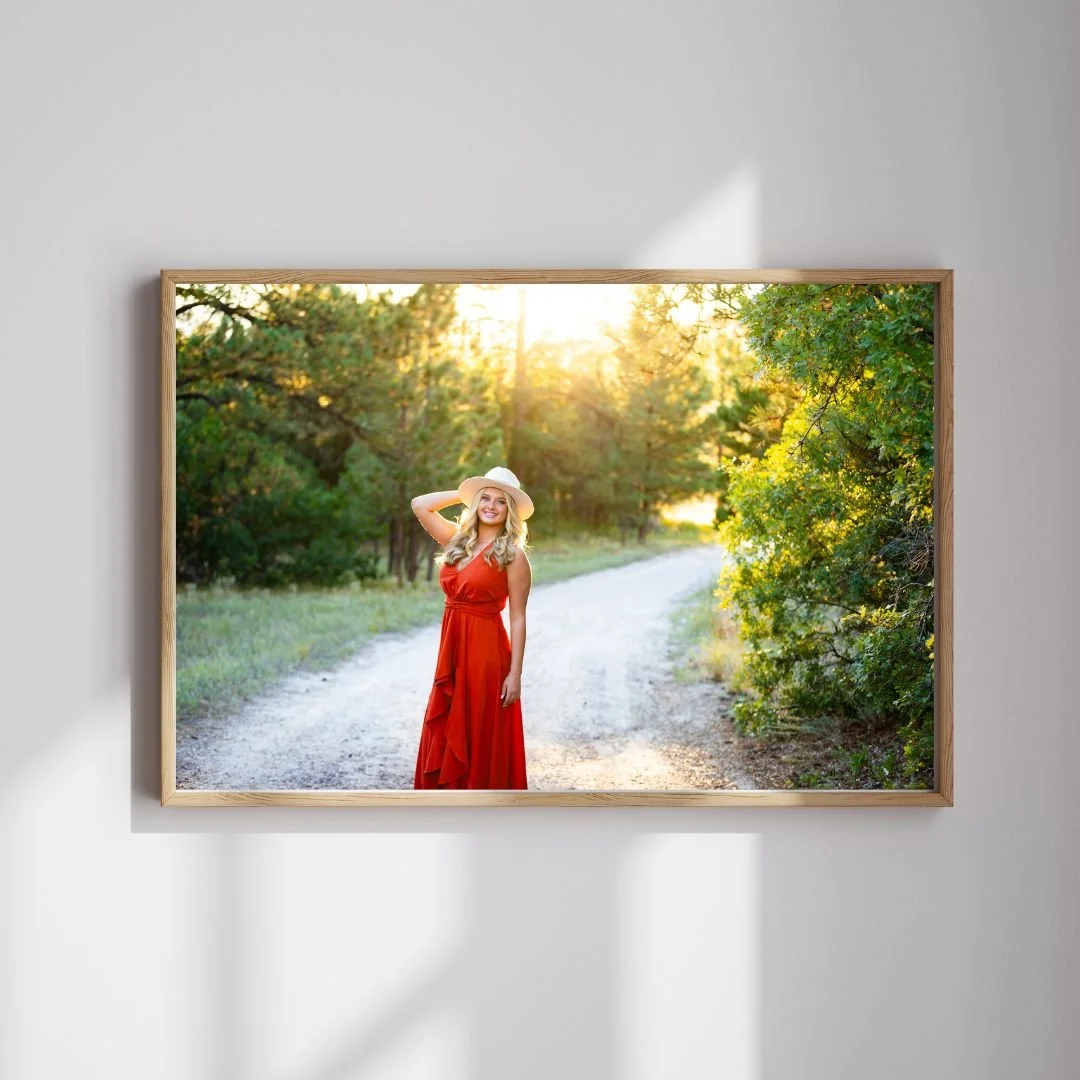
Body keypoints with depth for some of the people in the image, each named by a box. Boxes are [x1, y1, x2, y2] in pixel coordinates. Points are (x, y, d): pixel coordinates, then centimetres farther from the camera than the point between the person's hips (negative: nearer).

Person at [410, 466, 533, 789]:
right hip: (452, 650, 6)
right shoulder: (457, 539, 9)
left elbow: (517, 619, -10)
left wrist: (515, 674, -14)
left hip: (486, 651, -6)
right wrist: (465, 493, 8)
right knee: (445, 738, 10)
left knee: (481, 739, 2)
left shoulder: (513, 556, -8)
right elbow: (419, 505, 11)